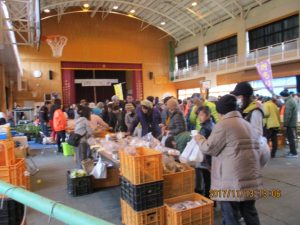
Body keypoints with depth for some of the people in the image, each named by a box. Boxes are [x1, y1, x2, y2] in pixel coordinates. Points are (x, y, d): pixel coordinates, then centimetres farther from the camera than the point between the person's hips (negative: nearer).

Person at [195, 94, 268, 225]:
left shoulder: (223, 124, -10)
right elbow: (261, 153, 18)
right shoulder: (248, 124, 16)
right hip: (251, 177, 9)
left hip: (233, 180, -8)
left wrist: (199, 139, 9)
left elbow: (209, 148, -9)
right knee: (249, 212, 19)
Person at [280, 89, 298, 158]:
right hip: (293, 123, 10)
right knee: (291, 138, 16)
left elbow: (288, 115, -23)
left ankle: (294, 153, 2)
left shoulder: (289, 102, -19)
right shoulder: (292, 100, 14)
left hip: (290, 123, -10)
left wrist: (285, 124, -17)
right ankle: (292, 151, 24)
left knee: (291, 138, -4)